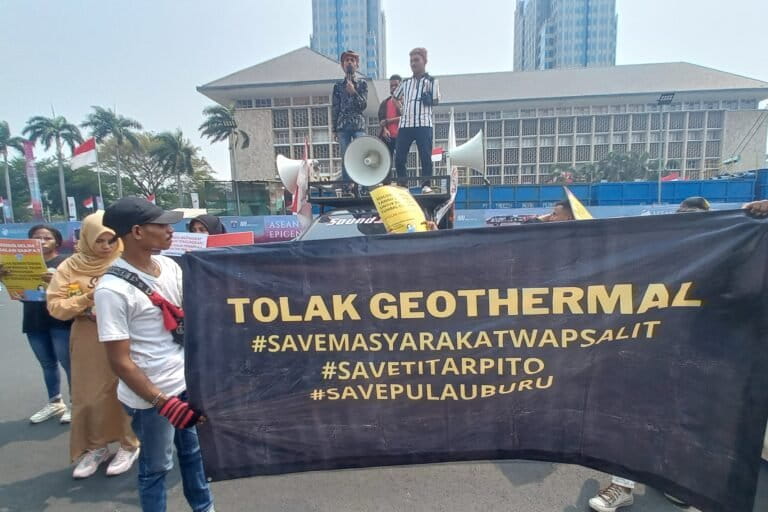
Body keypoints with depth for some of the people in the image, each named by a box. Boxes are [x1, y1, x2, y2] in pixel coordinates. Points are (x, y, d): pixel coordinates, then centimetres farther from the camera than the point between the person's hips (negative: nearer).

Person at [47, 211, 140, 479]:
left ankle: (129, 445, 25)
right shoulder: (70, 267, 1)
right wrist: (87, 298, -17)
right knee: (89, 395, 11)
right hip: (88, 343, 2)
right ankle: (95, 447, 31)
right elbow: (55, 306, -3)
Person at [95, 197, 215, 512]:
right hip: (151, 397, -6)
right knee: (156, 467, 14)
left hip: (187, 382, 6)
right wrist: (164, 402, -19)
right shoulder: (113, 289, -19)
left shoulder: (169, 266, -1)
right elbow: (119, 361, -17)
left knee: (193, 451, 23)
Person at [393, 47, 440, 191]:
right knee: (399, 157, -1)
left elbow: (435, 101, 2)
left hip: (424, 124, -4)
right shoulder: (405, 82, 19)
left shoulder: (431, 81, 8)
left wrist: (427, 98, -10)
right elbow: (395, 98, 29)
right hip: (405, 124, 4)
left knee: (425, 156, -6)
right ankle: (402, 184, 9)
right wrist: (400, 106, 17)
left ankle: (426, 185, 1)